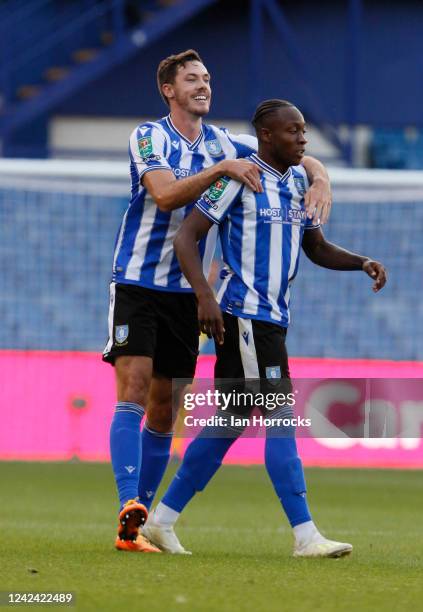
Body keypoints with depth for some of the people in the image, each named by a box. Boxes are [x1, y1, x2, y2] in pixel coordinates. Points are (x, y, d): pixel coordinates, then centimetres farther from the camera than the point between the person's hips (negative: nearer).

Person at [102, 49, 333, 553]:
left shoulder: (226, 145, 8)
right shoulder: (148, 136, -6)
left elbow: (298, 158, 10)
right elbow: (165, 194, -22)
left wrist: (319, 180, -12)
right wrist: (220, 169, -30)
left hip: (186, 293, 5)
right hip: (137, 283, -5)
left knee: (163, 409, 5)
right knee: (132, 393, -16)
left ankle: (136, 526, 9)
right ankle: (129, 506, -25)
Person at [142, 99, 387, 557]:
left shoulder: (297, 181, 14)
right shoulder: (239, 177, -10)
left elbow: (317, 249, 22)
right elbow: (186, 237, -11)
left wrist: (363, 263, 3)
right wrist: (205, 296, -24)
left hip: (272, 317, 9)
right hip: (243, 315, -9)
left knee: (227, 425, 11)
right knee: (280, 420, -12)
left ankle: (162, 520, 18)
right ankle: (306, 537, -12)